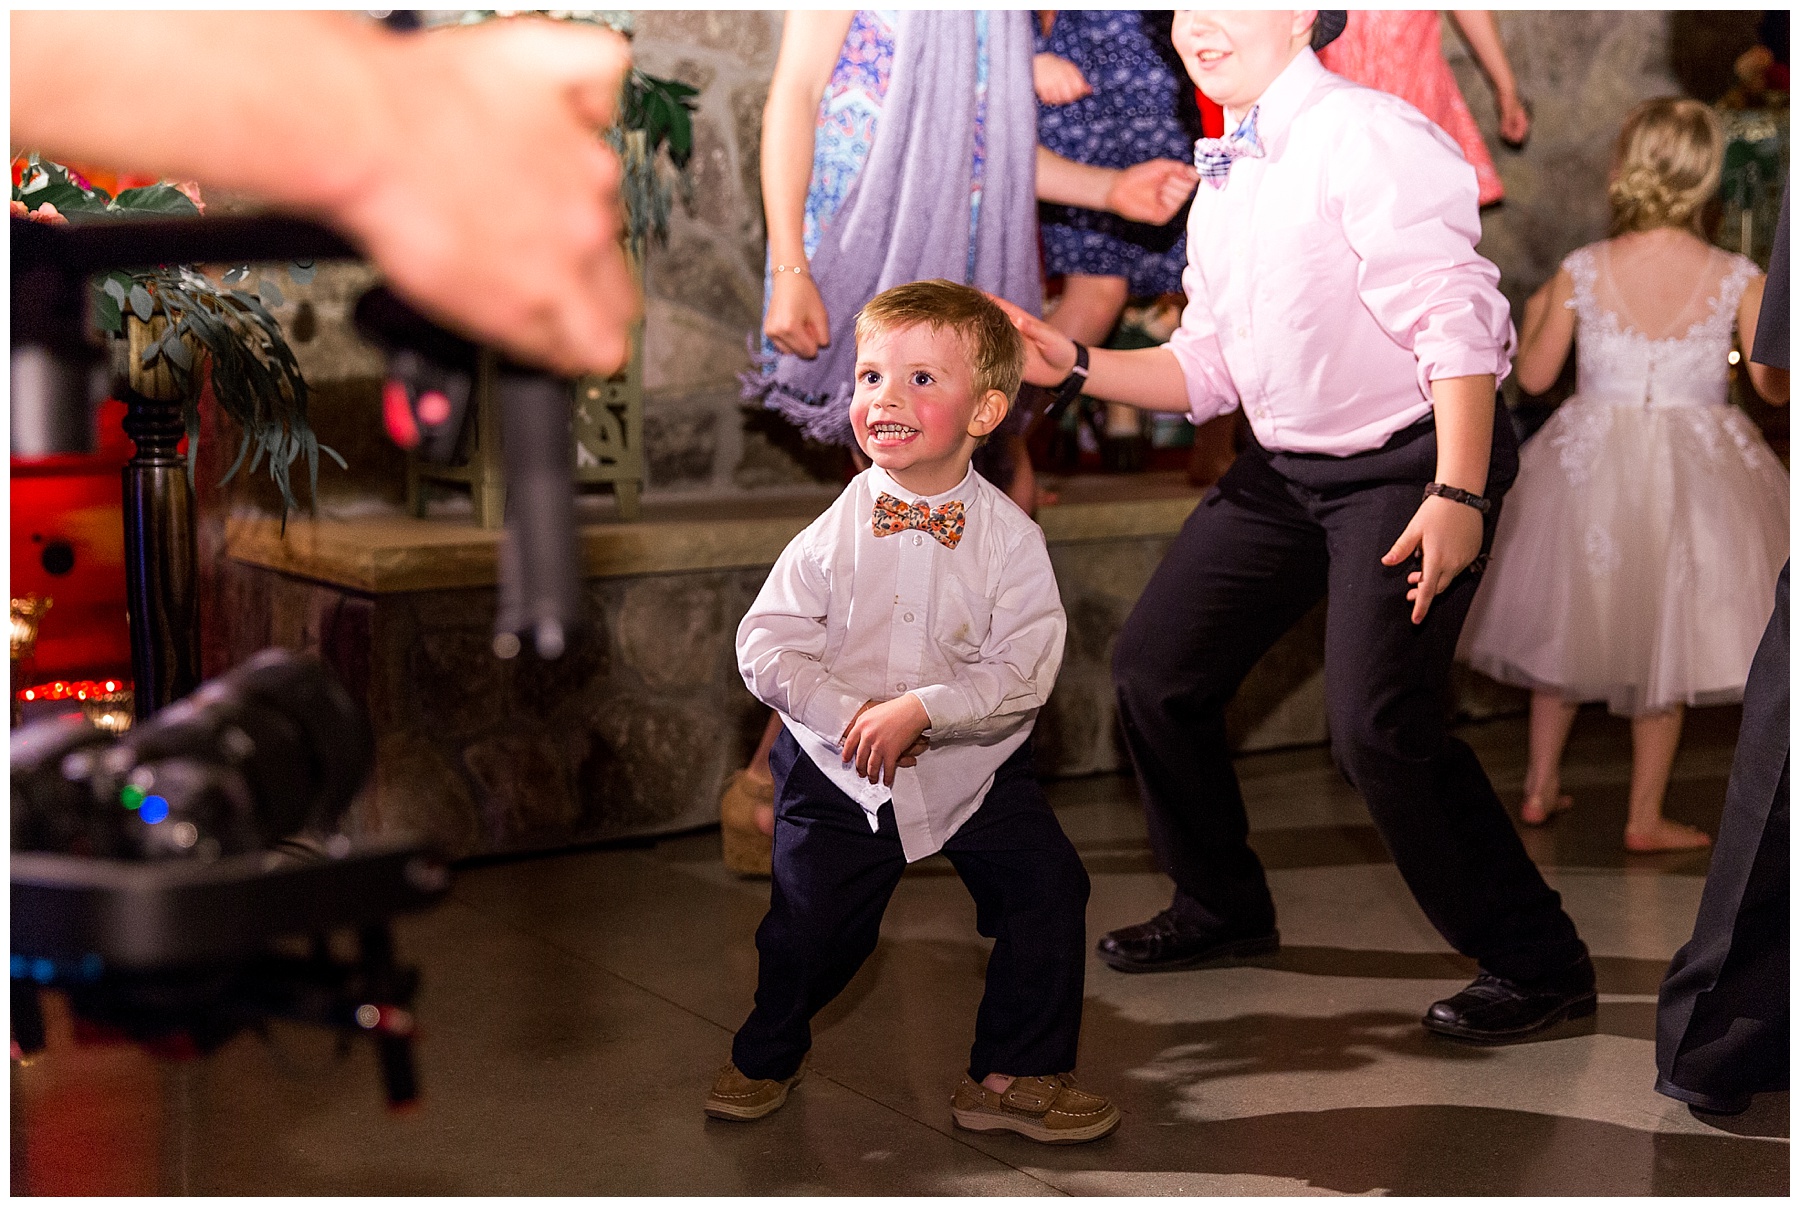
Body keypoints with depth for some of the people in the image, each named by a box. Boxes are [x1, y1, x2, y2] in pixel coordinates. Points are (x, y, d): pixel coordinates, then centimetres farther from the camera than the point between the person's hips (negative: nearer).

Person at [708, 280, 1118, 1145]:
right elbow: (766, 645, -7)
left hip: (973, 761, 0)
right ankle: (768, 1056, 34)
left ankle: (1012, 1075, 12)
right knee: (809, 920, 3)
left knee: (1049, 888, -8)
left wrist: (920, 709, -27)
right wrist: (848, 714, -20)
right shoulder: (833, 530, -8)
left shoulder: (1008, 538, -11)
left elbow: (1023, 671, -16)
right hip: (837, 767, 0)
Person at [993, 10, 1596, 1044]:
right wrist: (1075, 364, 0)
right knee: (1156, 667, 9)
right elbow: (1205, 372, 14)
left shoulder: (1365, 134, -15)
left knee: (1379, 726, -19)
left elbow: (1456, 322, -21)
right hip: (1286, 467, 9)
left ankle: (1535, 964, 0)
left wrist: (1457, 496, -28)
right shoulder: (1222, 185, 12)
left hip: (1414, 461, -9)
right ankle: (1224, 910, 30)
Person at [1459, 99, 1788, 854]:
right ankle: (1645, 818, 18)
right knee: (1666, 641, 12)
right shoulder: (1738, 281, -13)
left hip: (1589, 467, 1)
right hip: (1693, 474, -1)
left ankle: (1540, 787, 29)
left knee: (1570, 623, 19)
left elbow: (1534, 375, -2)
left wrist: (1535, 312, 18)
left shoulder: (1581, 273, -12)